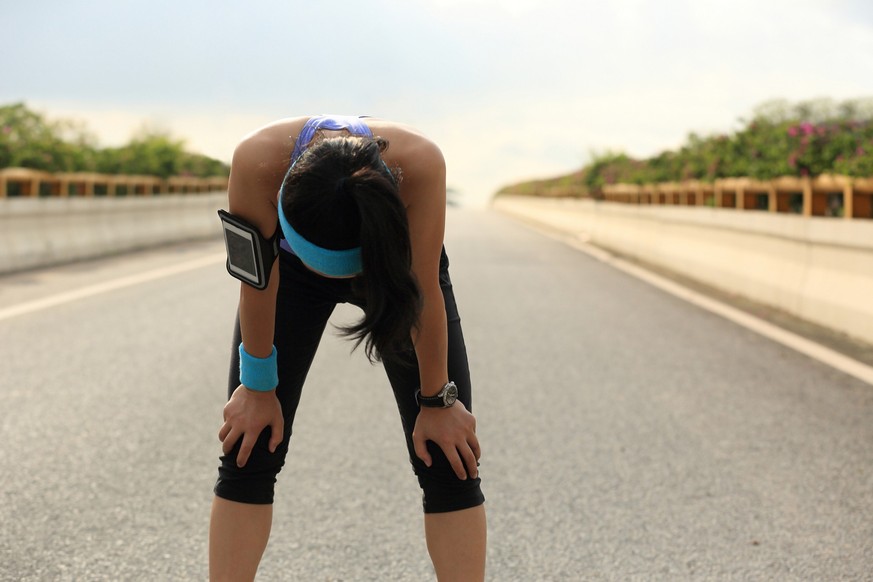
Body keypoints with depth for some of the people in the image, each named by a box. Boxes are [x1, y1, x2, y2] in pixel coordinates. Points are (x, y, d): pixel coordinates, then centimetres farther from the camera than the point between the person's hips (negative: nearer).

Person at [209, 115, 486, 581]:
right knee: (248, 453, -5)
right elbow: (257, 284, -24)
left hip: (395, 266, -1)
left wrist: (437, 400, -16)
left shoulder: (419, 164, -42)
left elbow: (425, 291, -28)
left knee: (449, 463, -7)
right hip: (292, 270, 1)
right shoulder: (257, 162, -40)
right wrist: (258, 388, -12)